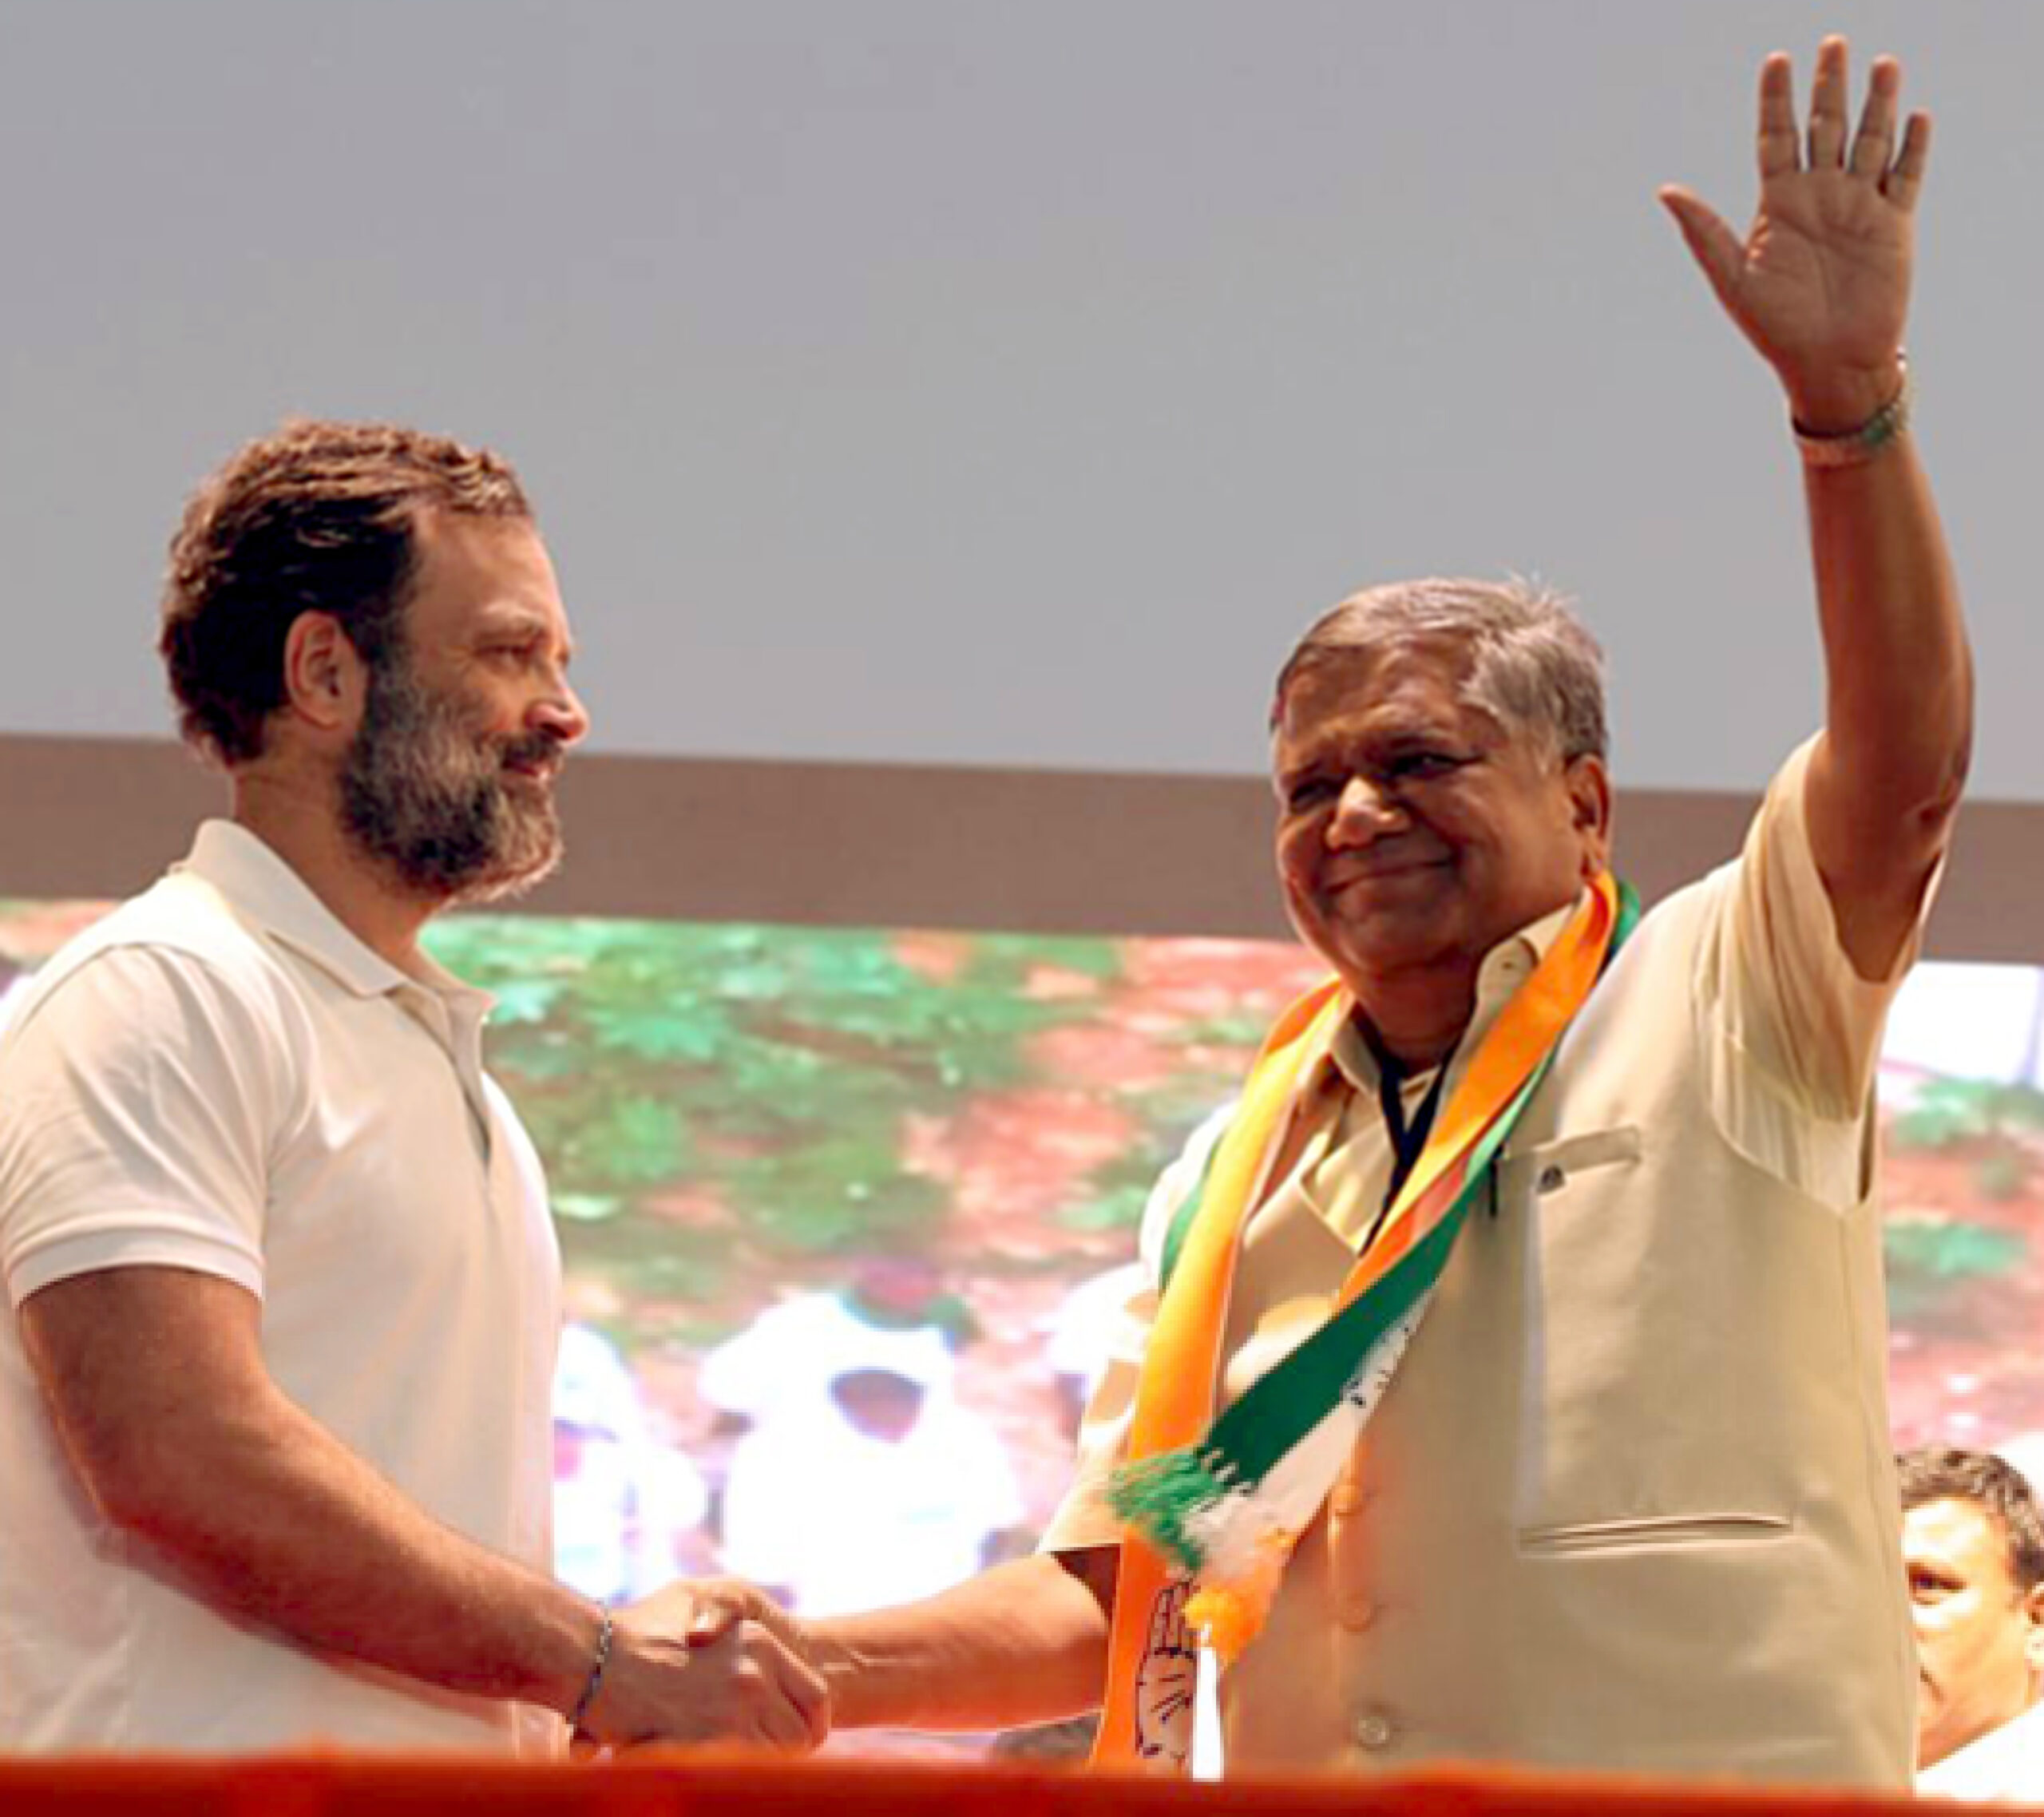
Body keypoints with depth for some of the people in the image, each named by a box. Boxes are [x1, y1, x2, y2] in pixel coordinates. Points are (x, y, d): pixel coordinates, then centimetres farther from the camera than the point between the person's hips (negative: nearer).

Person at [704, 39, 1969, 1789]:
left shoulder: (1710, 1009, 6)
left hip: (1718, 1781, -4)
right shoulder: (1243, 1176, 19)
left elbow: (1903, 774, -11)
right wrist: (797, 1669, 6)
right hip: (1302, 1781, 4)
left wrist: (1849, 399, -22)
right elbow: (1110, 1595, 19)